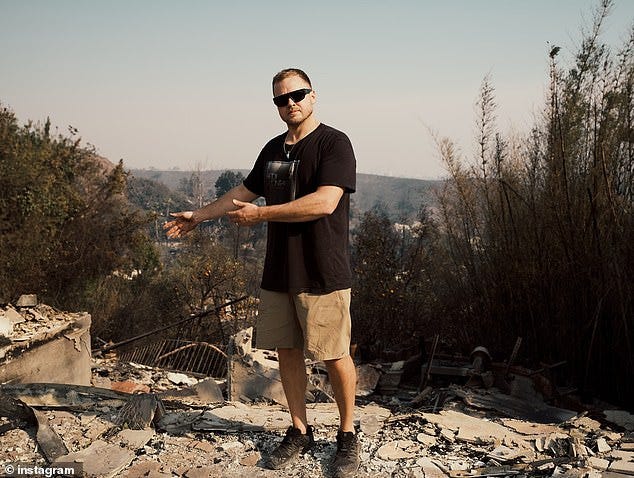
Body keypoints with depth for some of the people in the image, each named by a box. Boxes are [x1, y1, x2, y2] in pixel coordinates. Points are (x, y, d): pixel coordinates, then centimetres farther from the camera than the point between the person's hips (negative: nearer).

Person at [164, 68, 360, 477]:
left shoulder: (334, 143, -9)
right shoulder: (273, 149, 14)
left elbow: (325, 201, -22)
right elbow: (246, 191, 28)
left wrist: (261, 214, -17)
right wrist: (199, 216, 29)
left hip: (323, 274, -6)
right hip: (279, 273, 7)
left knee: (335, 356, 1)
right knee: (287, 351, 11)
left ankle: (348, 436, 19)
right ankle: (300, 433, 26)